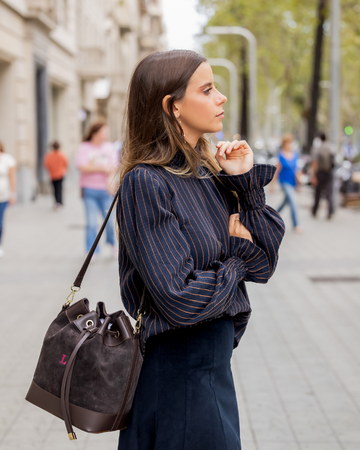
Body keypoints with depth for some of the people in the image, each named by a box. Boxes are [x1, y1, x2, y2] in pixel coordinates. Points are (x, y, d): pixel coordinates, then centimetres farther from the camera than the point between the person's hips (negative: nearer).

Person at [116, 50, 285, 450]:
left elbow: (266, 259, 4)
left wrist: (245, 181, -7)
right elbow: (180, 300, -25)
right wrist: (238, 260, -8)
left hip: (214, 358, 8)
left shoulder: (208, 173, 5)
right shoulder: (146, 183, -19)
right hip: (178, 371, -8)